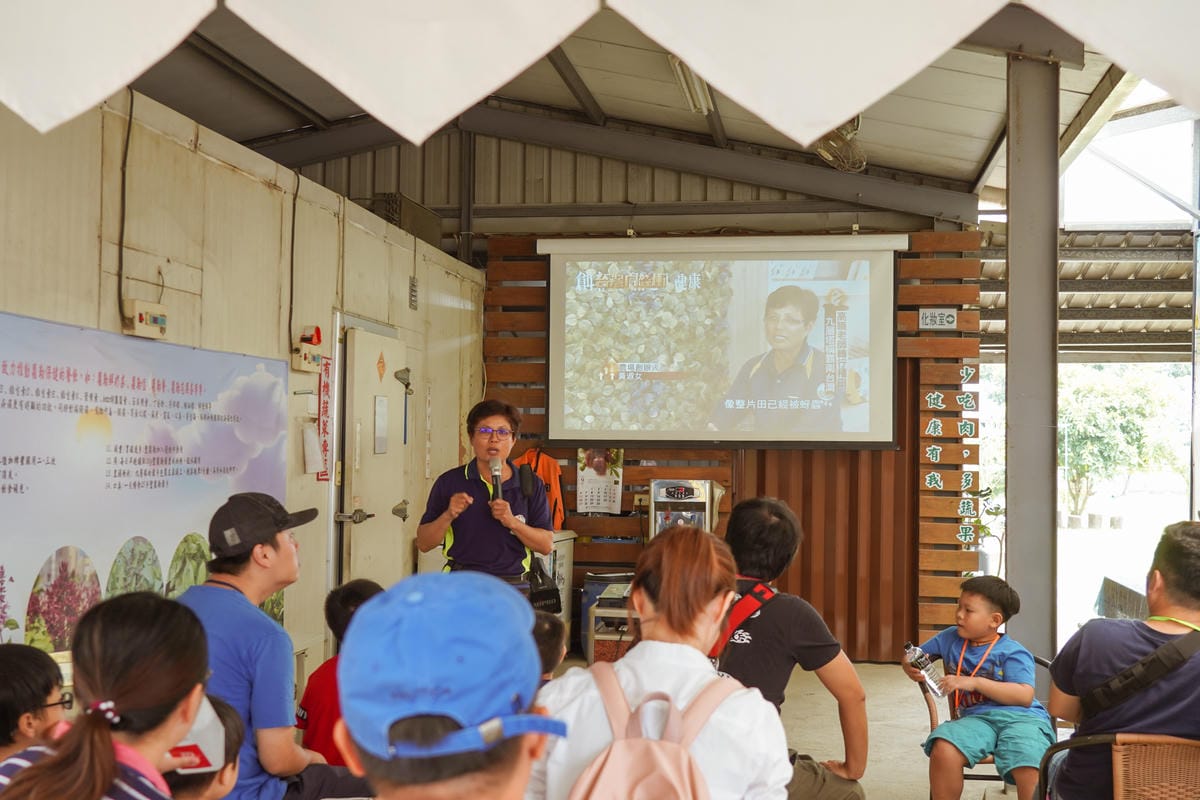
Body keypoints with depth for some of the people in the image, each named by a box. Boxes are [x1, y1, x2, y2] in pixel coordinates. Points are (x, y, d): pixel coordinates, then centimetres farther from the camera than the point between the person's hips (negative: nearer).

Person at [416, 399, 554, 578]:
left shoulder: (531, 486, 9)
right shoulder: (449, 482, 6)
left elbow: (547, 546, 5)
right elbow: (423, 544, 7)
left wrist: (513, 523, -9)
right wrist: (448, 516, -10)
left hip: (512, 586, 1)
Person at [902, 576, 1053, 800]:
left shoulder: (1012, 653, 0)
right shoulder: (950, 638, 16)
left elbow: (1024, 696, -12)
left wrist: (975, 683, -17)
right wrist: (910, 668, -1)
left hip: (1020, 717, -3)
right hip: (977, 717, 3)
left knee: (1030, 772, -35)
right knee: (943, 750, -31)